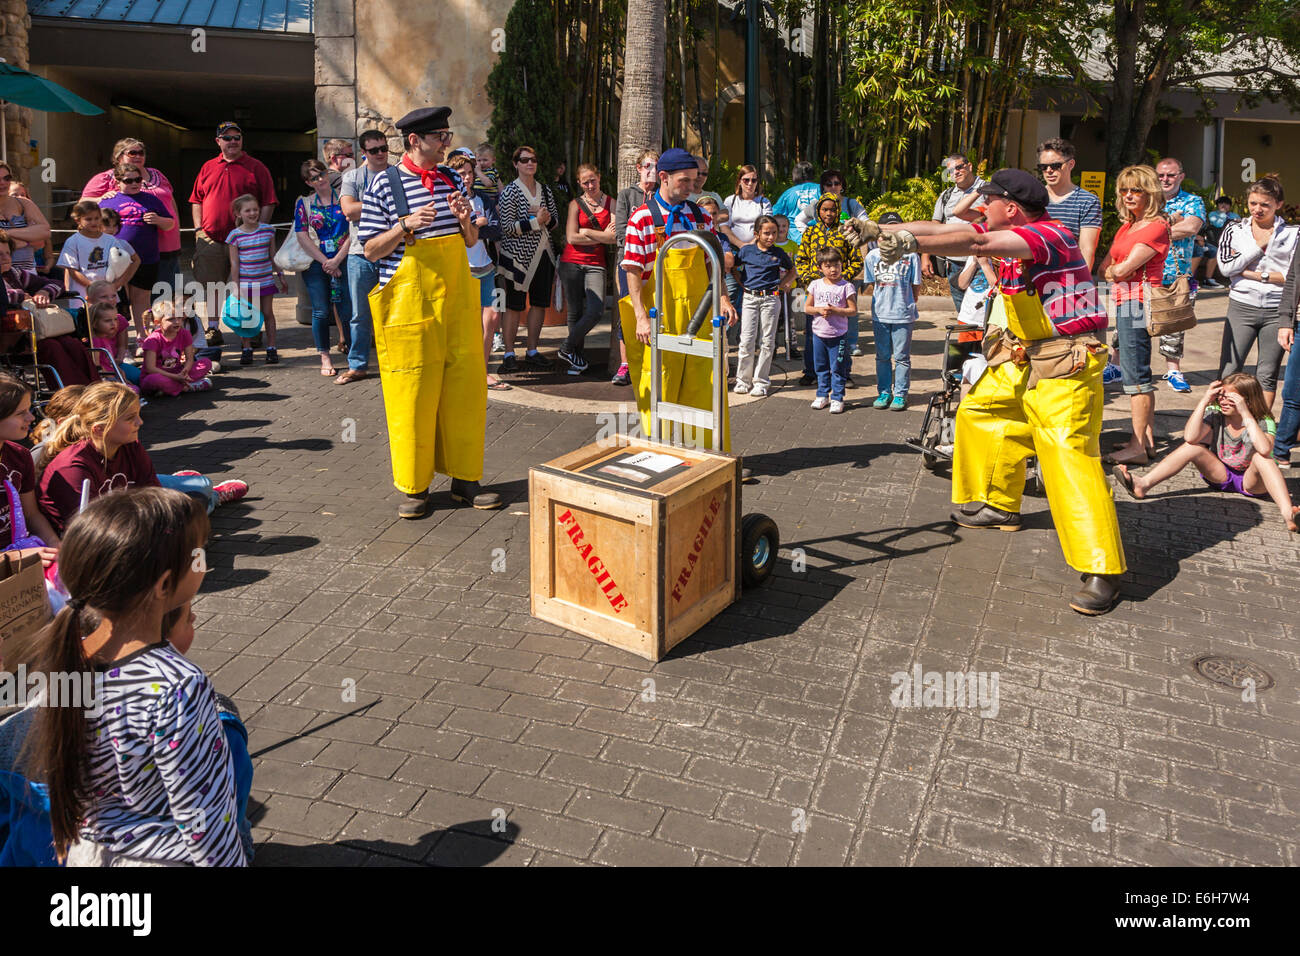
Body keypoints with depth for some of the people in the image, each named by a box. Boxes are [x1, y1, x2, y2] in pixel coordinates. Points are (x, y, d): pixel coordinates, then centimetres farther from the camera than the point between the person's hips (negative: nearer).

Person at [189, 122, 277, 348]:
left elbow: (268, 203, -2)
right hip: (211, 239, 3)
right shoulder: (208, 168, 14)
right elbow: (196, 200, 18)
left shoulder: (256, 167, 3)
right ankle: (213, 331, 16)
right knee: (213, 286, 7)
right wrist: (198, 229, 6)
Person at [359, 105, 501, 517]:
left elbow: (471, 241, 17)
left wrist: (464, 219, -4)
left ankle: (464, 478, 16)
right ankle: (414, 486, 12)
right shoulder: (384, 184, -3)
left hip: (456, 296, 5)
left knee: (466, 382, 4)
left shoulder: (451, 179, 12)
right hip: (409, 298, -5)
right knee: (413, 390, -1)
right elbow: (371, 251, -3)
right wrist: (406, 225, -17)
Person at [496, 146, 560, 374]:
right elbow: (507, 226, -12)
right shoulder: (510, 192, -6)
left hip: (543, 253, 6)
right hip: (519, 254, -6)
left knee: (539, 303, 7)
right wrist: (535, 221, -16)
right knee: (515, 306, -3)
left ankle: (532, 351, 18)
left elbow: (556, 216, 18)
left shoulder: (545, 189, 11)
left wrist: (548, 218, -5)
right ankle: (509, 354, 4)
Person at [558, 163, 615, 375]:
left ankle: (567, 348, 2)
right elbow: (571, 237, -4)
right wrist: (602, 236, -5)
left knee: (596, 311, -16)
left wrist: (586, 232, -7)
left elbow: (614, 236, -5)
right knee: (575, 312, 3)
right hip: (572, 263, 0)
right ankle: (576, 356, 18)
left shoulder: (611, 203, 7)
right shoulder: (575, 204, 6)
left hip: (595, 265, 0)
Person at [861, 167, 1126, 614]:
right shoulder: (1007, 234, 7)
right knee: (980, 411, 19)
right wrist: (878, 230, 4)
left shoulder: (1049, 235, -21)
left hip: (1064, 364, -10)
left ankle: (1102, 571, -14)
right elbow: (942, 229, 7)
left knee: (1068, 454, -16)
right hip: (1023, 357, 10)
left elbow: (977, 244, -37)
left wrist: (911, 243, -42)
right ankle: (999, 504, 36)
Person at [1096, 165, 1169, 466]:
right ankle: (1148, 438, 19)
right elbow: (1104, 267, 14)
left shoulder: (1156, 226, -9)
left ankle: (1138, 447, -6)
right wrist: (1119, 270, -6)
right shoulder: (1126, 227, 19)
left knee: (1135, 374, -9)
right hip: (1125, 302, 9)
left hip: (1139, 302, -9)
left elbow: (1125, 267, -16)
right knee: (1139, 372, 12)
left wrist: (1115, 269, 4)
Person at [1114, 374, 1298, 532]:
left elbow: (1265, 449, -38)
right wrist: (1204, 401, -26)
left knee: (1261, 457, -34)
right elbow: (1190, 437, -26)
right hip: (1221, 474, 3)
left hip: (1251, 481, -3)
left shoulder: (1264, 423, -15)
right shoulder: (1214, 414, -8)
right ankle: (1143, 484, -33)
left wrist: (1245, 414, -37)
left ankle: (1288, 513, -53)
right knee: (1194, 446, -21)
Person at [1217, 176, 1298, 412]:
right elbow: (1226, 266, -9)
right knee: (1228, 372, -2)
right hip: (1242, 307, 0)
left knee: (1267, 375, 6)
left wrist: (1257, 274, -11)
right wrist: (1259, 245, -8)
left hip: (1277, 311, 0)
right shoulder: (1234, 229, 5)